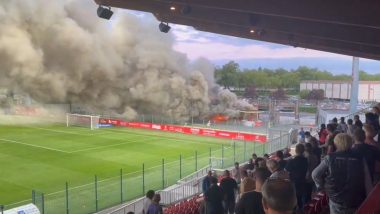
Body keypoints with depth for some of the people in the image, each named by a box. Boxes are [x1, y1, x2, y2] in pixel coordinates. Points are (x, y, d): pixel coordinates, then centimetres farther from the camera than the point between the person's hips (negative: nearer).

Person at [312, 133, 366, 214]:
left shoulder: (330, 158, -12)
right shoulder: (359, 159, -6)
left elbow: (315, 175, -6)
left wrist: (322, 186, 10)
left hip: (337, 201, -2)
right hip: (356, 202, 2)